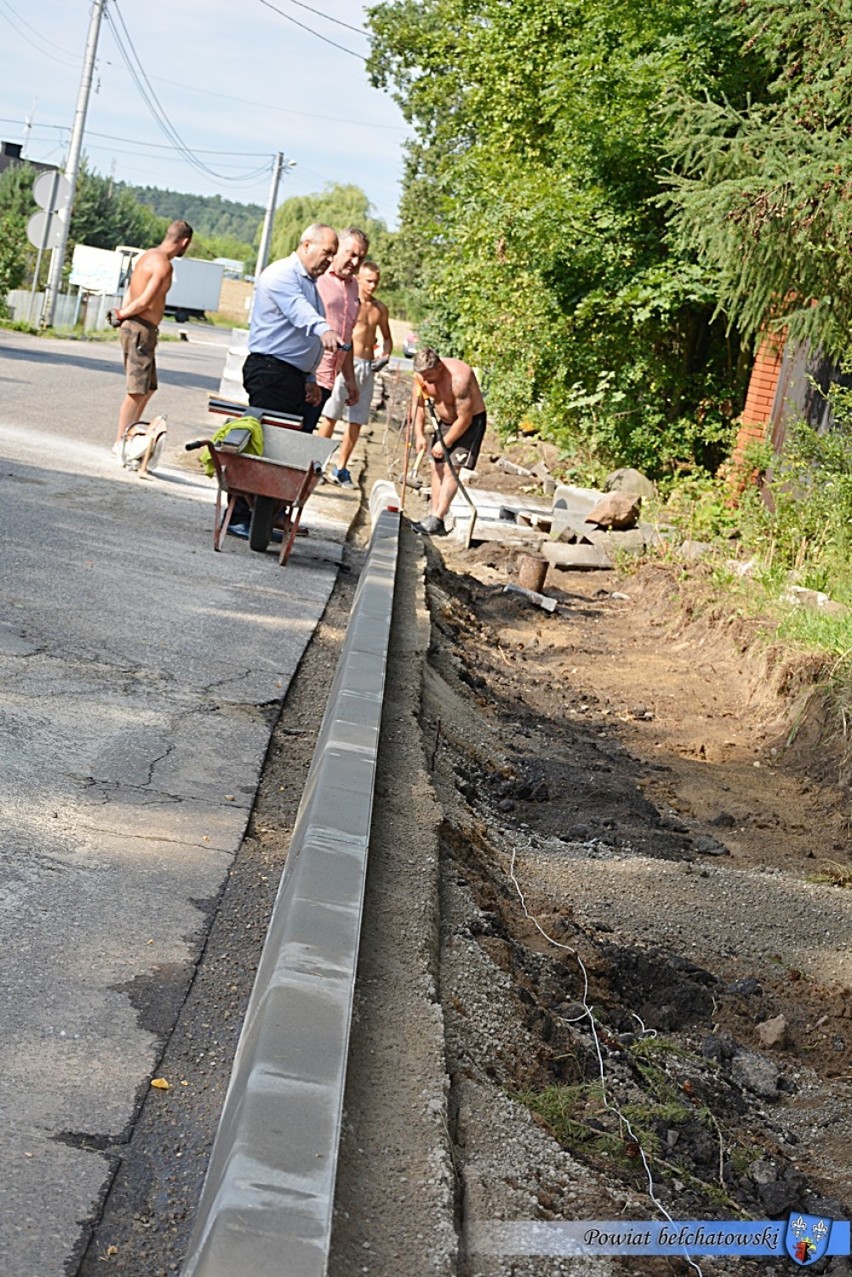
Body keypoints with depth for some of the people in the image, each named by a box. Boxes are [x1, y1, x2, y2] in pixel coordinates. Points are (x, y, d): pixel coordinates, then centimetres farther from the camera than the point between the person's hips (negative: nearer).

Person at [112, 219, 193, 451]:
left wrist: (123, 313, 0)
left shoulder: (147, 256, 15)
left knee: (148, 388, 16)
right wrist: (123, 314, -6)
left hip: (133, 327, 10)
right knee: (138, 390, -7)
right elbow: (144, 301, -20)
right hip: (141, 329, -10)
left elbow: (131, 293, 12)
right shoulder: (164, 265, -16)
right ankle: (120, 442, -5)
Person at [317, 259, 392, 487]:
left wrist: (385, 357, 6)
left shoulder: (380, 308, 13)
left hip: (368, 367, 5)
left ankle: (341, 468, 12)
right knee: (330, 415, -7)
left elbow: (386, 338, 25)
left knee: (356, 421, 5)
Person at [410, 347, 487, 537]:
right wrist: (419, 435, -12)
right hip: (445, 420, 7)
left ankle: (436, 520, -18)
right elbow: (417, 405, 0)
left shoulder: (458, 378, -34)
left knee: (451, 469, -16)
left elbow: (465, 418, -29)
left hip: (471, 421, -7)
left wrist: (444, 443, -21)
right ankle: (433, 517, 5)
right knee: (437, 467, 2)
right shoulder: (421, 375, -13)